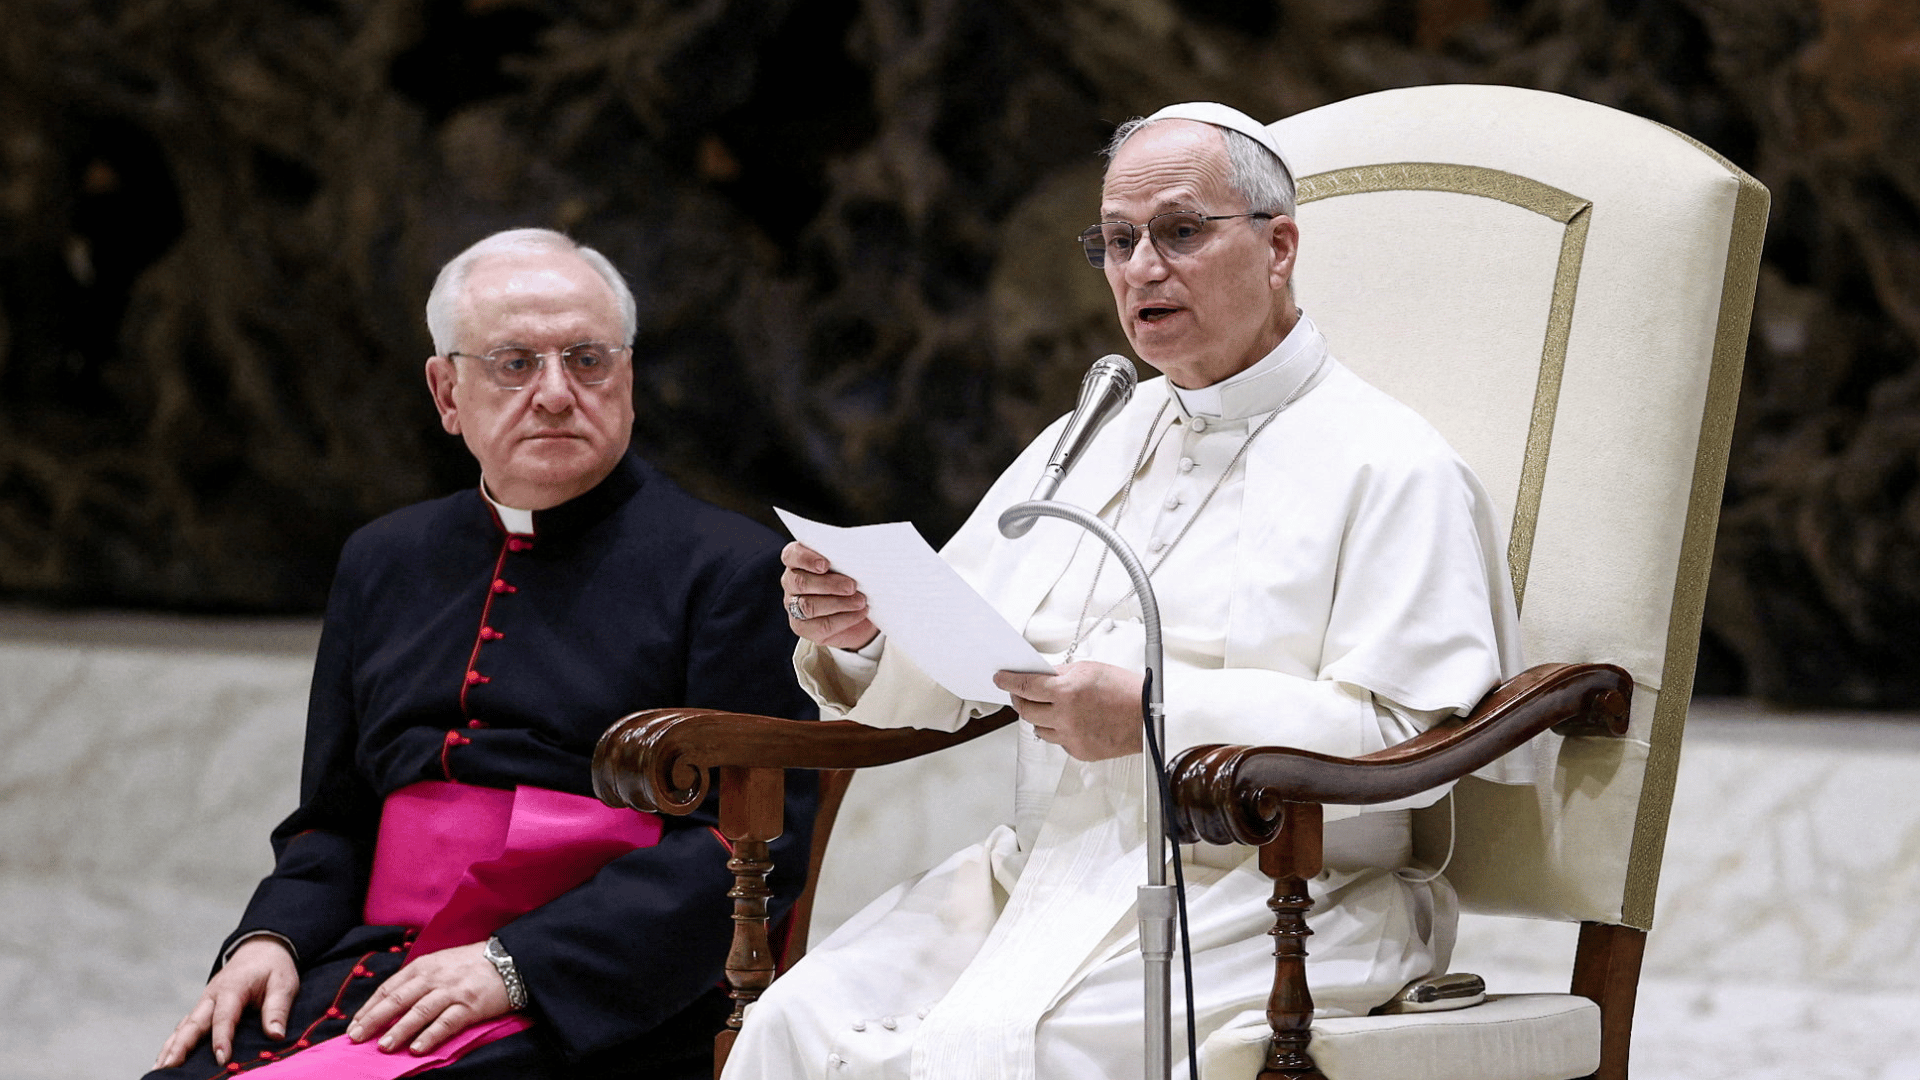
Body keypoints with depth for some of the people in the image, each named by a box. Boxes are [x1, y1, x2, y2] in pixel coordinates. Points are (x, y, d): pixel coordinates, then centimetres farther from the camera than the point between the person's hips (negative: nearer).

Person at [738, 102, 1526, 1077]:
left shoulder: (1390, 467, 0)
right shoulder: (1081, 448, 22)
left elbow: (1408, 735, -12)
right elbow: (935, 685, 19)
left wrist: (1160, 713, -19)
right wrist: (856, 632, -4)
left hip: (1267, 897, -6)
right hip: (1037, 874, 6)